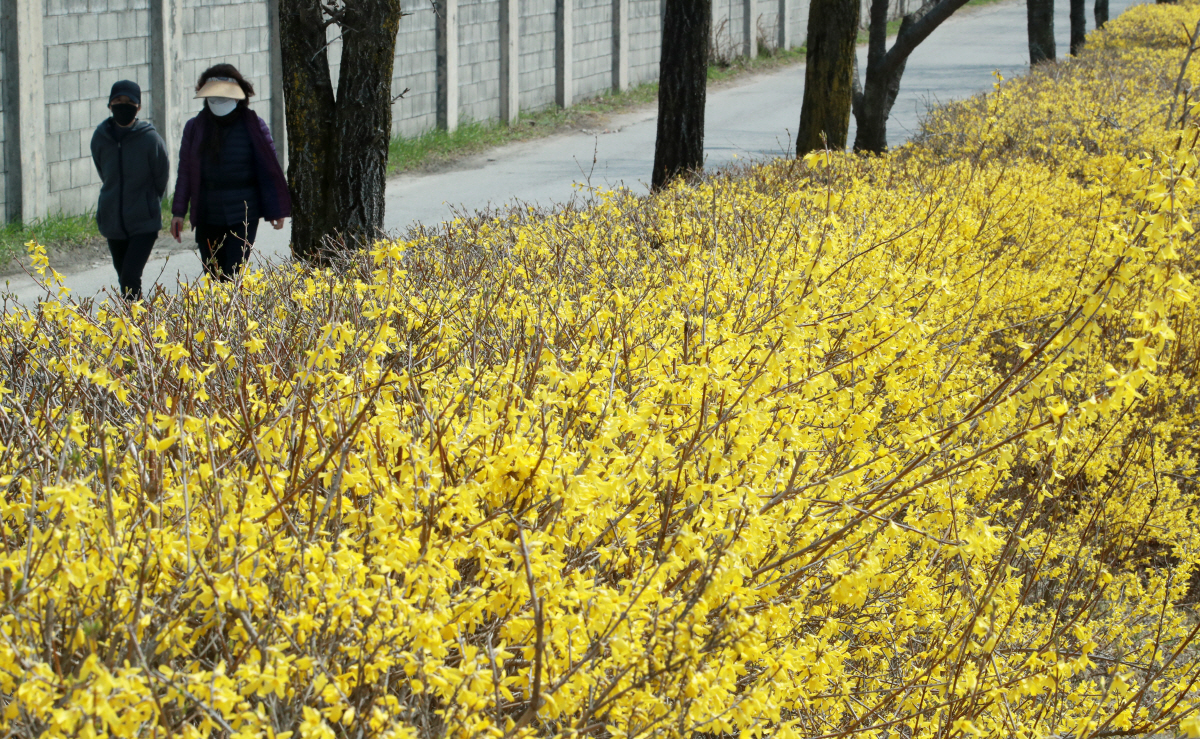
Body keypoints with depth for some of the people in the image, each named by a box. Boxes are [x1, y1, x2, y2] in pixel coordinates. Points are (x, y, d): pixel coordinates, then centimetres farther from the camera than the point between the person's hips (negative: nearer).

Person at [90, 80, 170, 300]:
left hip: (144, 224, -4)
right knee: (124, 280, 13)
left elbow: (161, 178, -1)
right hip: (113, 222, 4)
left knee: (131, 277, -16)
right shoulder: (100, 138, -2)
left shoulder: (150, 139, -13)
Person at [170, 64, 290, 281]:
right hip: (207, 218, 3)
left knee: (234, 277, -12)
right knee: (214, 278, 7)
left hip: (242, 216, -3)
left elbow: (269, 170, 2)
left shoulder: (253, 126, -2)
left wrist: (275, 211, 1)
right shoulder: (195, 128, 5)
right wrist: (178, 212, 6)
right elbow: (185, 171, 9)